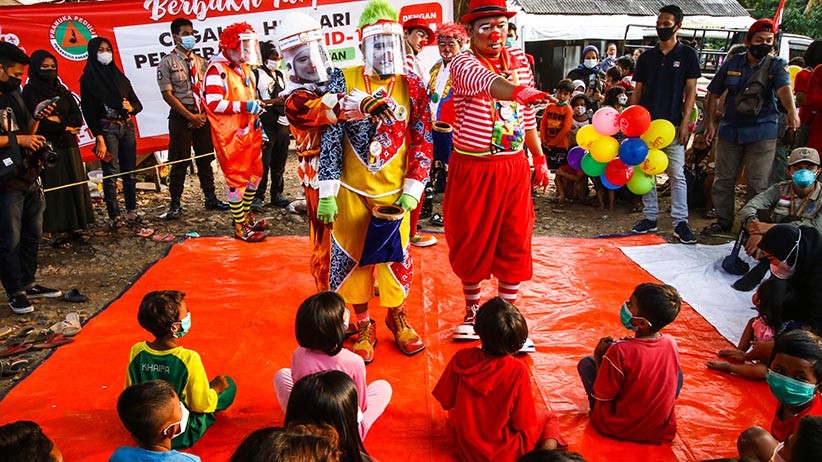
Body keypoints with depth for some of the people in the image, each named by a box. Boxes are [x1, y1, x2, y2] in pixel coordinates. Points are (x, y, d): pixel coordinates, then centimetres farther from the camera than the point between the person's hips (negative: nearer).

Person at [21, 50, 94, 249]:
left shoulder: (62, 90, 15)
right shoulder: (30, 91, -1)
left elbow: (78, 118, 5)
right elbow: (38, 122, -11)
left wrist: (58, 119, -11)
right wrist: (65, 127, -5)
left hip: (68, 145, 5)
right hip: (49, 147, -5)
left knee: (75, 184, 3)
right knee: (55, 188, -5)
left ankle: (76, 227, 10)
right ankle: (58, 232, -1)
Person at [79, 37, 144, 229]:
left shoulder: (119, 76, 14)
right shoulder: (88, 80, 0)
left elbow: (137, 103, 15)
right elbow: (89, 111, -7)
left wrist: (131, 108, -9)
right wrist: (99, 139, -14)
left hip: (127, 126, 5)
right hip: (107, 128, -5)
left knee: (129, 171, 5)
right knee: (111, 173, -5)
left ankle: (131, 212, 12)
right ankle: (115, 216, -1)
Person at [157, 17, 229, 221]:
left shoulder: (201, 62, 11)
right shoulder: (167, 62, -3)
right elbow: (167, 95, -9)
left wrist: (204, 114, -6)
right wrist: (190, 116, -13)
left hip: (203, 117, 4)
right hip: (180, 117, -4)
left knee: (205, 158, 11)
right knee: (179, 161, -1)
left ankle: (210, 198, 21)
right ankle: (175, 204, 7)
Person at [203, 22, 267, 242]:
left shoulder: (244, 68, 15)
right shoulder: (217, 70, -15)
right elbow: (213, 103, -24)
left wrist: (258, 122, 19)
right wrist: (244, 106, -27)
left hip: (249, 132, 9)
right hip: (230, 136, -9)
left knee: (255, 173, 18)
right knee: (237, 179, -1)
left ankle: (245, 214, 36)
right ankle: (241, 228, 9)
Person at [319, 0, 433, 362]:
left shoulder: (412, 86, 0)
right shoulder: (344, 81, -3)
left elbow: (422, 143, 1)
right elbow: (330, 138, -3)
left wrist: (411, 192, -6)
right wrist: (326, 193, -6)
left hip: (393, 193, 0)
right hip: (351, 192, 0)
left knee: (395, 257, 8)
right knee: (354, 258, 8)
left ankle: (397, 318, 33)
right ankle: (363, 326, 27)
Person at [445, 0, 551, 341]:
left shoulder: (520, 62, 6)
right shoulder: (462, 64, -12)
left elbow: (528, 118, 14)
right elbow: (486, 81, -37)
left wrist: (540, 159, 13)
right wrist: (518, 91, -56)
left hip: (515, 166, 4)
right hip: (473, 168, -4)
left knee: (515, 241, 8)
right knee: (472, 240, 8)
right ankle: (472, 310, 28)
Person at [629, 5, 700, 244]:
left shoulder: (688, 55, 3)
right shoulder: (646, 57, 10)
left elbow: (690, 91, 0)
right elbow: (637, 92, 11)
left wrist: (685, 122, -9)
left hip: (672, 124, -3)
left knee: (677, 174, -2)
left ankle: (680, 222, 2)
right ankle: (650, 217, 16)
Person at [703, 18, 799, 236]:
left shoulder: (776, 66, -2)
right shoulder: (732, 63, 4)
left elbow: (784, 88, -21)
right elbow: (713, 94, 10)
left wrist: (791, 112, -40)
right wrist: (709, 122, 4)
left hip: (762, 133, -2)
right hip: (729, 130, 2)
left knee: (757, 183, 1)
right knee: (723, 179, 9)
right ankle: (723, 220, 23)